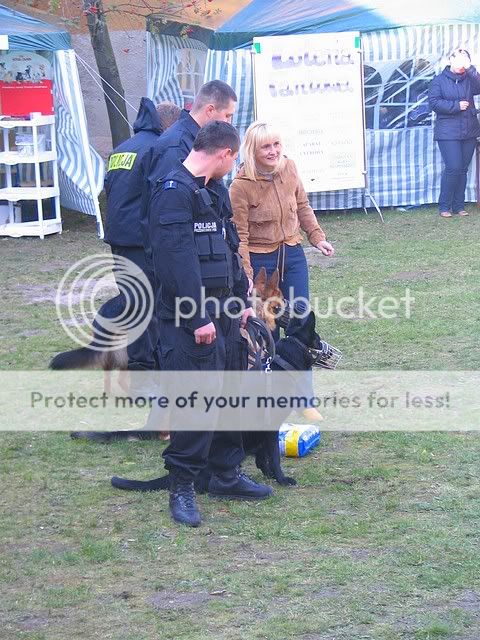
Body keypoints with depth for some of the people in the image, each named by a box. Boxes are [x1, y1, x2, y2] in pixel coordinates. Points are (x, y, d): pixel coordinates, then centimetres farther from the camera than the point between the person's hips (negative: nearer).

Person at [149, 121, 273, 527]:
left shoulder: (214, 190, 15)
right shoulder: (175, 192, -16)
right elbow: (178, 260, -22)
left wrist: (242, 299, 21)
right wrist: (198, 319, -23)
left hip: (224, 311, 10)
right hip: (191, 319, -10)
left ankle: (227, 475, 27)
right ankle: (182, 487, 3)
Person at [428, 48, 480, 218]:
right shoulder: (439, 81, 0)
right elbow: (434, 102, -9)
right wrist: (456, 106, -15)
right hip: (448, 132, -4)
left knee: (463, 169, 8)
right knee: (453, 167, -12)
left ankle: (459, 205, 16)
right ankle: (444, 206, -1)